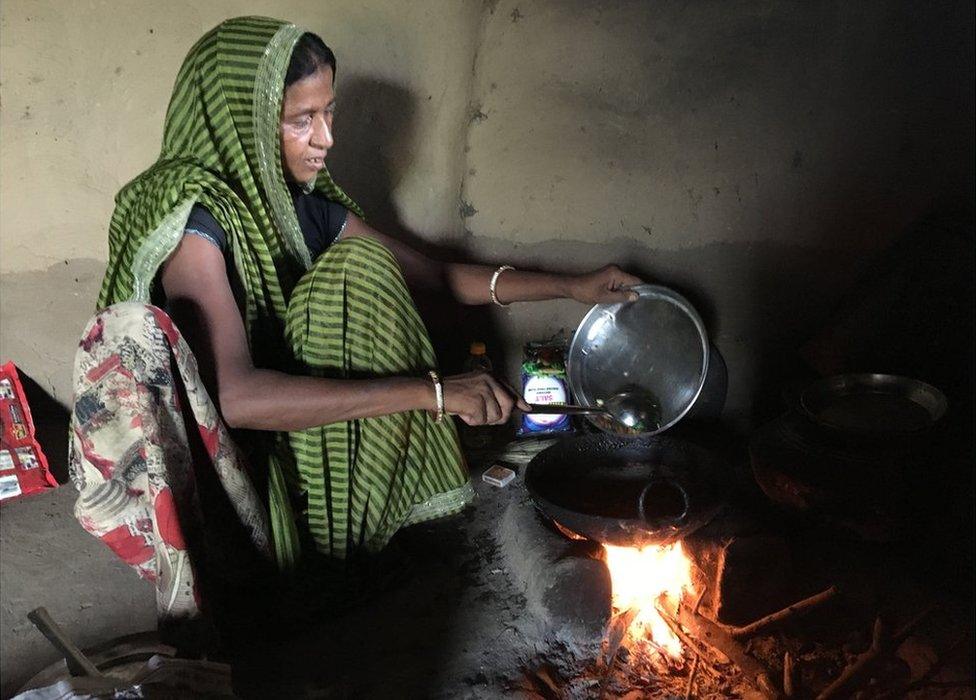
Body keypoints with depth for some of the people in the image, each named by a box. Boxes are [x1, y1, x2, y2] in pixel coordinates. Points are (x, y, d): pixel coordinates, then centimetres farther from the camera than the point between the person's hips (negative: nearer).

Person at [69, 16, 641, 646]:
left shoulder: (306, 208, 0)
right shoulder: (193, 217, -23)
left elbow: (438, 275, 9)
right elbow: (237, 396, -36)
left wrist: (572, 286, 0)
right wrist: (431, 392, -37)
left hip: (295, 438, 6)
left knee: (358, 264, -11)